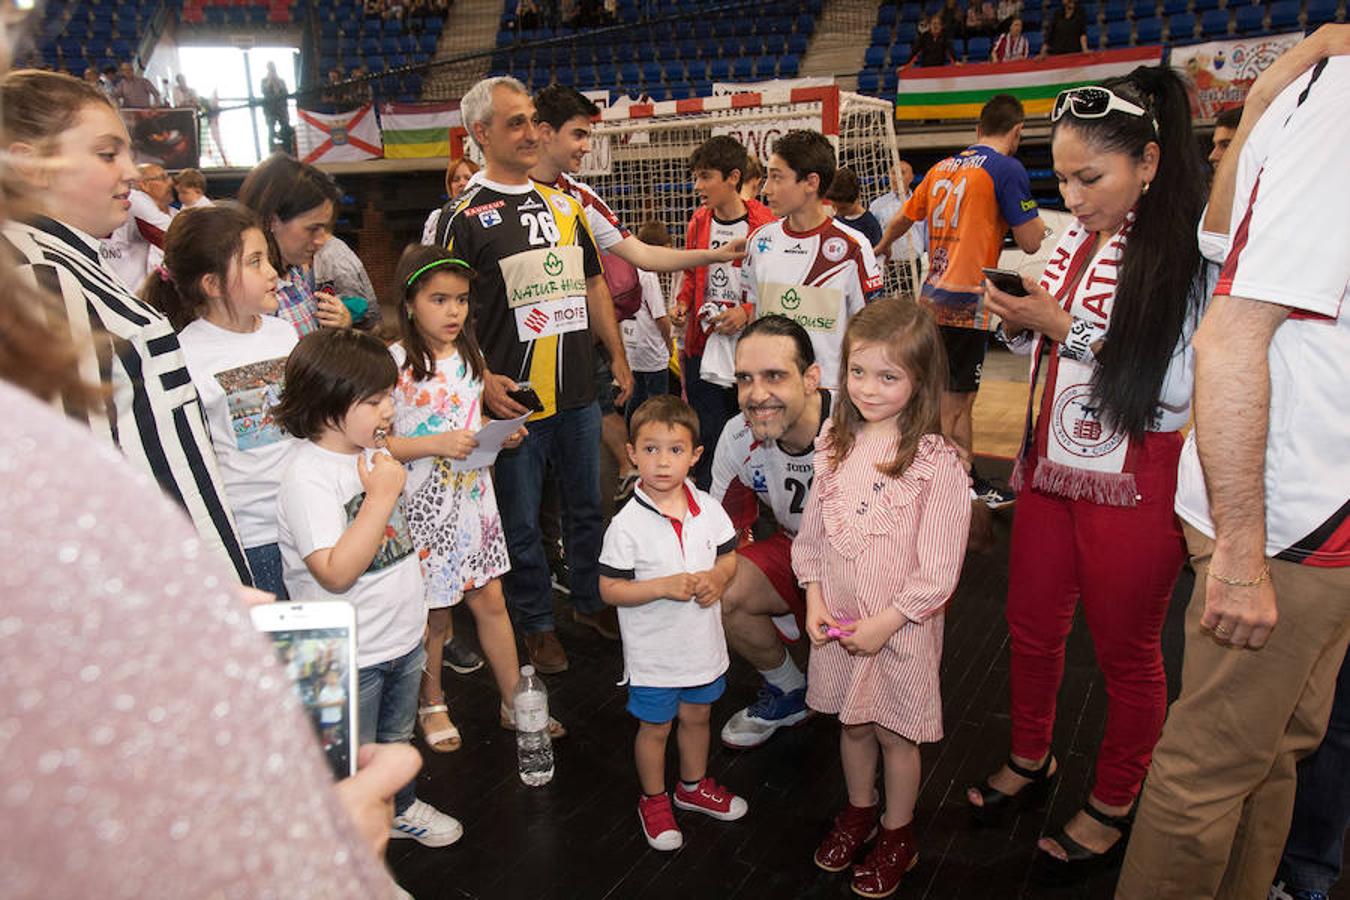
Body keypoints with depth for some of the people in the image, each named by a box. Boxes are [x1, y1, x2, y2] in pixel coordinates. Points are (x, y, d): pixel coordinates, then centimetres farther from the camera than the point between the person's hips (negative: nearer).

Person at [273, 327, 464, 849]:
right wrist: (382, 495, -32)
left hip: (403, 636, 8)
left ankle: (402, 809, 50)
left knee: (397, 740, 28)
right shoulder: (309, 477, -25)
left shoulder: (369, 453, 1)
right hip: (351, 655, -8)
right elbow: (335, 573, -33)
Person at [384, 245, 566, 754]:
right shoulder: (395, 364, -14)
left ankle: (514, 702, 25)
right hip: (424, 505, -5)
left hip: (474, 496, 5)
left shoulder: (469, 356, 7)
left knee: (491, 601, 11)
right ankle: (432, 705, 32)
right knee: (434, 614, 9)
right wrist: (436, 444, -25)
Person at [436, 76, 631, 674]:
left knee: (588, 507, 17)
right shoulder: (465, 216, -6)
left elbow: (593, 284, 18)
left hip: (579, 393, 5)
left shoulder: (564, 204, 12)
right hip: (513, 400, -5)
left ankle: (593, 601, 37)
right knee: (521, 522, 8)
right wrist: (481, 378, -19)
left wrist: (617, 355, 14)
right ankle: (537, 625, 26)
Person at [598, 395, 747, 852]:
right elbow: (609, 589, -17)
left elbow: (729, 555, 6)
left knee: (697, 715, 24)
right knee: (655, 727, 15)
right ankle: (654, 801, 39)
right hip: (654, 651, -4)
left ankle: (693, 786, 49)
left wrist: (717, 578, -15)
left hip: (703, 642, 4)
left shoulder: (708, 509, -8)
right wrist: (665, 586, -28)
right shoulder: (627, 524, -20)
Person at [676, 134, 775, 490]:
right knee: (708, 443, 5)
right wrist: (682, 304, 5)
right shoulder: (698, 221, 9)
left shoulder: (763, 225, -8)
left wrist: (748, 312, -16)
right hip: (704, 349, 4)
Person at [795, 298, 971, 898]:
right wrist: (814, 598, -2)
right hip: (837, 620, 5)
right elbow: (813, 529, 5)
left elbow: (940, 568, -17)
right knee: (852, 724, 22)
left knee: (894, 733, 13)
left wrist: (886, 621, -17)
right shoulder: (836, 443, -2)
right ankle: (858, 811, 47)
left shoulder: (936, 462, -19)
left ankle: (897, 835, 38)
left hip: (901, 625, -4)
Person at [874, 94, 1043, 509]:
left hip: (933, 297, 8)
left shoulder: (942, 167, 14)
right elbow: (1030, 241, -7)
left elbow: (902, 219, 26)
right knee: (949, 407, -2)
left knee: (962, 398, 18)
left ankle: (969, 481, 30)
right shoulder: (1007, 168, -7)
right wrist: (1038, 220, 15)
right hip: (966, 301, -8)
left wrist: (878, 251, 45)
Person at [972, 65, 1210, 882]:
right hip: (1054, 467, 7)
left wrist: (1064, 327, -21)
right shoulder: (1074, 241, 4)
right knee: (1033, 629, 18)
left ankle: (1113, 807, 33)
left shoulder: (1188, 254, -17)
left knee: (1127, 652, 12)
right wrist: (1018, 322, -4)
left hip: (1135, 486, -6)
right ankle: (1030, 760, 42)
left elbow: (1174, 386, -21)